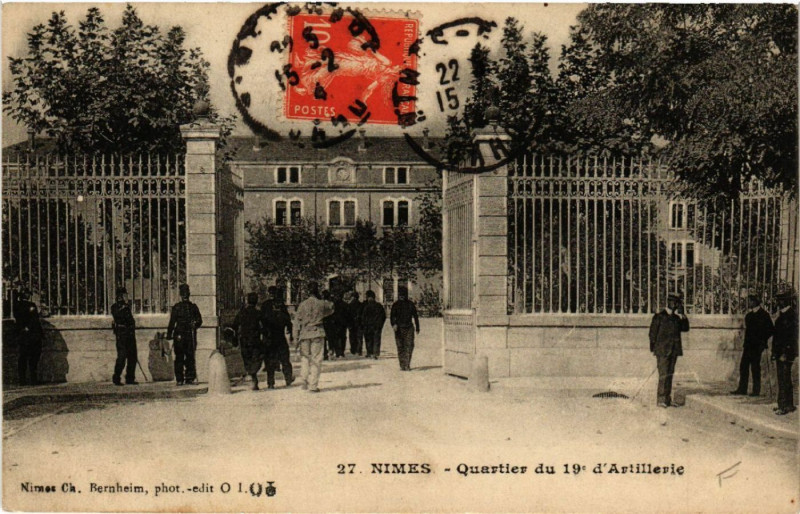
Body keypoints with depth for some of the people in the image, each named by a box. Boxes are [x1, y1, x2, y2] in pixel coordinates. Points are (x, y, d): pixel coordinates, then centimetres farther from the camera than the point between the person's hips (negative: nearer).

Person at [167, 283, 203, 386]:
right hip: (191, 336, 1)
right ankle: (190, 378, 7)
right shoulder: (193, 307, -2)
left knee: (179, 358, 3)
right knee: (190, 358, 6)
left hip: (179, 336, -1)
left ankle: (179, 379, 3)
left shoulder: (176, 307, -3)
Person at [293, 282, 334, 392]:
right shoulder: (322, 304, -3)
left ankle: (304, 382, 9)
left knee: (305, 358, 13)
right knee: (316, 359, 2)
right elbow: (331, 309, 18)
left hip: (304, 334, 1)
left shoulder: (302, 304, 0)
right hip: (317, 333, -1)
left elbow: (297, 321, 2)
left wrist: (296, 337, 7)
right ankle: (313, 385, 1)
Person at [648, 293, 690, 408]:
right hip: (662, 350, -6)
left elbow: (685, 328, 8)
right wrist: (654, 349, -5)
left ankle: (667, 399, 13)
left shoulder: (676, 318, 14)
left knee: (670, 374, 8)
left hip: (674, 350, 6)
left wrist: (682, 316, -2)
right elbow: (653, 333, -1)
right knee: (663, 374, -10)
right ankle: (661, 400, -10)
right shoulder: (659, 316, -1)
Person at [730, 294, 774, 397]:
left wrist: (763, 340, -8)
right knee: (743, 366, 6)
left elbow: (771, 330, -7)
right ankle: (742, 389, 11)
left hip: (757, 346, -7)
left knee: (755, 367, -4)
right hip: (748, 345, 7)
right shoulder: (749, 315, 14)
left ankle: (756, 390, 4)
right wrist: (746, 342, 13)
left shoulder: (764, 315, -7)